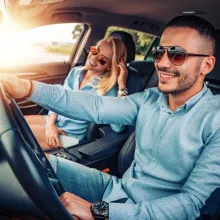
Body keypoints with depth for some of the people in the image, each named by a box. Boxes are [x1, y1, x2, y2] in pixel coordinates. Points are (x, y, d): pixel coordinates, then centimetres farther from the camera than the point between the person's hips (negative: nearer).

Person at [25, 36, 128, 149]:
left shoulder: (108, 88, -18)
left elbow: (118, 128, -31)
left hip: (71, 134, -6)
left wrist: (122, 87, -32)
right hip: (53, 120, 6)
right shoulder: (75, 72, 1)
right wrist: (50, 124, -9)